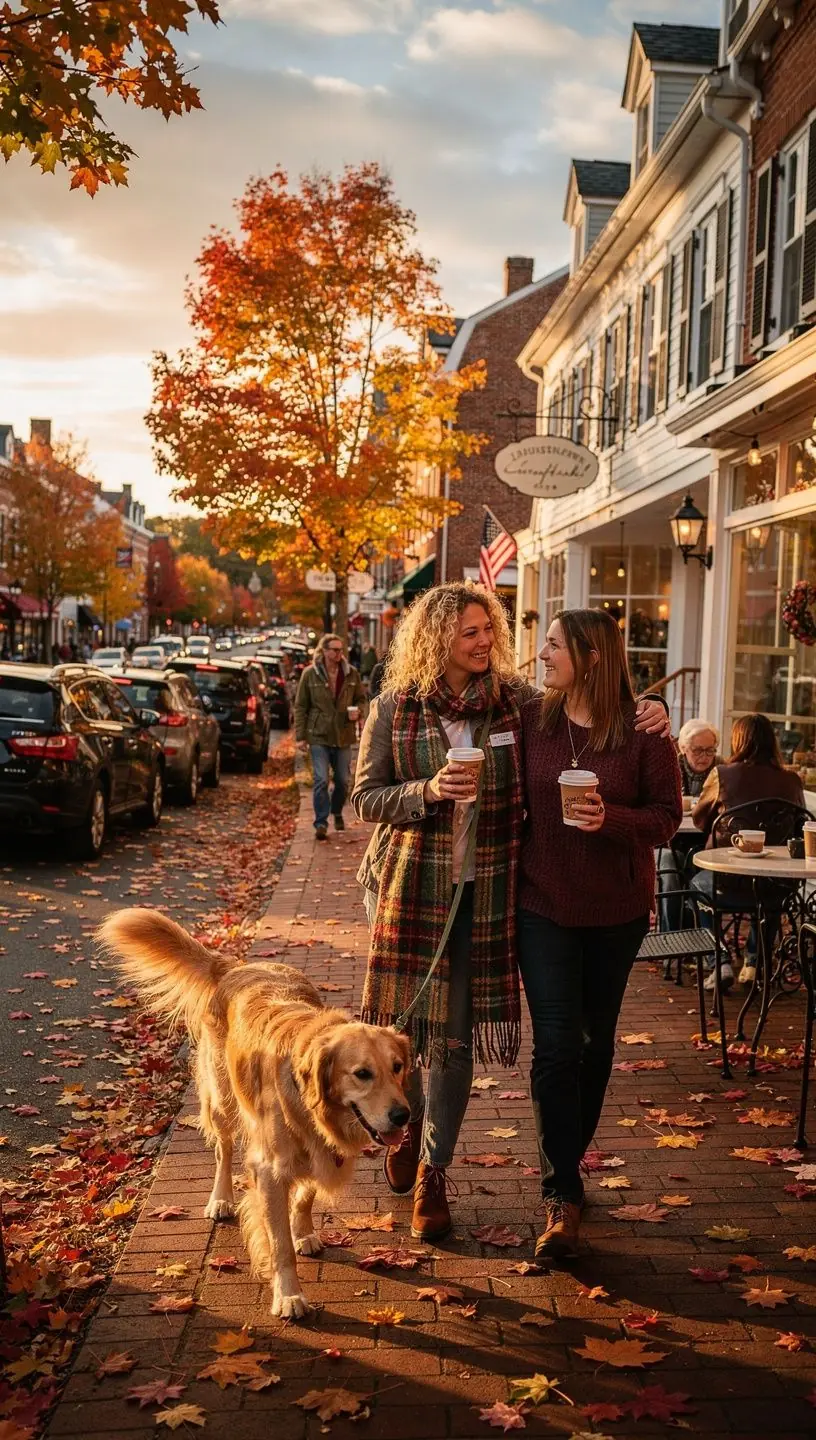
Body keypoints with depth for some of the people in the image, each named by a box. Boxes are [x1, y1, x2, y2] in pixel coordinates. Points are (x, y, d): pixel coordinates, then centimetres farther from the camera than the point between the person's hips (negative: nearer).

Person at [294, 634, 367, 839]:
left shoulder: (351, 673, 2)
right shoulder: (310, 674, -4)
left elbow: (361, 698, 14)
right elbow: (300, 706, 0)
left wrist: (358, 710, -10)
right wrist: (300, 736, -4)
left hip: (343, 735, 3)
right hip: (319, 736, -3)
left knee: (342, 780, 11)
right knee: (321, 780, -9)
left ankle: (337, 813, 36)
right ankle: (321, 823, -2)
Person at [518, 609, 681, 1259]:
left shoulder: (643, 730, -9)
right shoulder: (532, 719, -3)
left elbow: (668, 814, -7)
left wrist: (611, 819, -24)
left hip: (616, 911, 0)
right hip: (544, 906, 0)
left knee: (597, 1041, 15)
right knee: (556, 1047, -6)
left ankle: (568, 1163, 35)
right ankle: (562, 1197, 2)